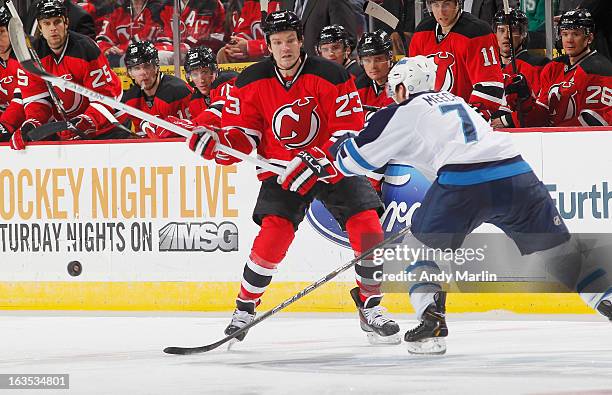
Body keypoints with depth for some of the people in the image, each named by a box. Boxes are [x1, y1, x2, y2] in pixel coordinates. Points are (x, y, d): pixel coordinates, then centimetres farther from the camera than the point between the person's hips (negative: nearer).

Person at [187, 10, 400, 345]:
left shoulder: (330, 76, -15)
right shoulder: (252, 81, -7)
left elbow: (349, 129, -16)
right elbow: (242, 132, -2)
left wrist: (316, 161, -28)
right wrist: (220, 145, -25)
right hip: (280, 167, 0)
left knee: (367, 226, -15)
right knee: (274, 231, -21)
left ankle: (370, 307, 4)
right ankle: (244, 309, -4)